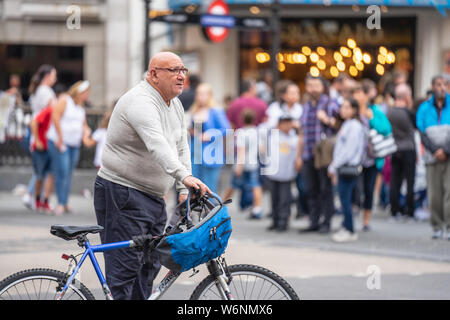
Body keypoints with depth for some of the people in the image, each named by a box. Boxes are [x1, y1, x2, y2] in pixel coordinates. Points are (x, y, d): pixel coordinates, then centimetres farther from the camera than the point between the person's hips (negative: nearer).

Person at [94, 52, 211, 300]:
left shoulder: (175, 105, 11)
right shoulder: (141, 102, -21)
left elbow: (181, 147, 15)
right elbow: (156, 144, -36)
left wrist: (183, 189, 3)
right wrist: (184, 176, -48)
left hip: (153, 196, 10)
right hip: (122, 194, -10)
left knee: (149, 265, 12)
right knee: (125, 267, -11)